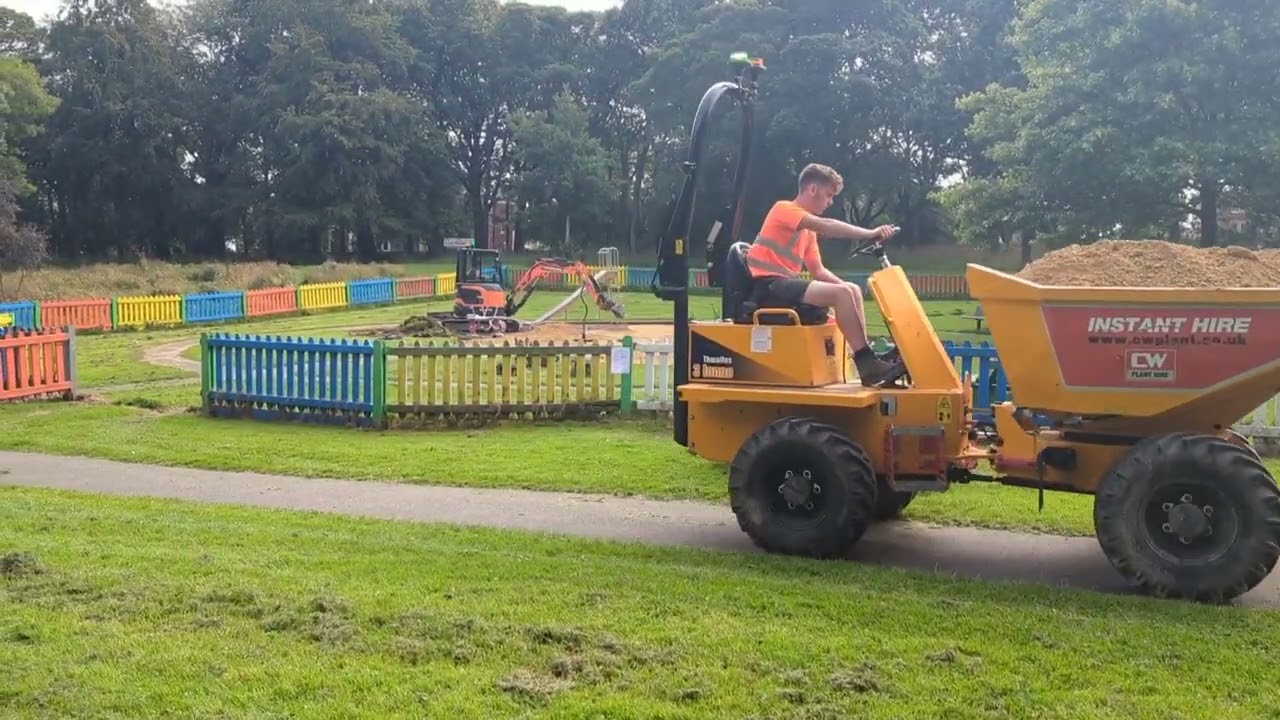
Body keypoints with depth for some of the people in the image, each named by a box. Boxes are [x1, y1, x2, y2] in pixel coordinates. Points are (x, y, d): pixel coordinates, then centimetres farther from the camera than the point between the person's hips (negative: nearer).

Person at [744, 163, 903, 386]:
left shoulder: (808, 231, 21)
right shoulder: (783, 209, -6)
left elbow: (819, 271, 18)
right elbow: (825, 227, -22)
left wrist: (847, 289, 0)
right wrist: (870, 233, -25)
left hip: (786, 285, 9)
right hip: (768, 285, -9)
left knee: (853, 290, 3)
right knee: (842, 294, -23)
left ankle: (866, 356, -2)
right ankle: (867, 364, -22)